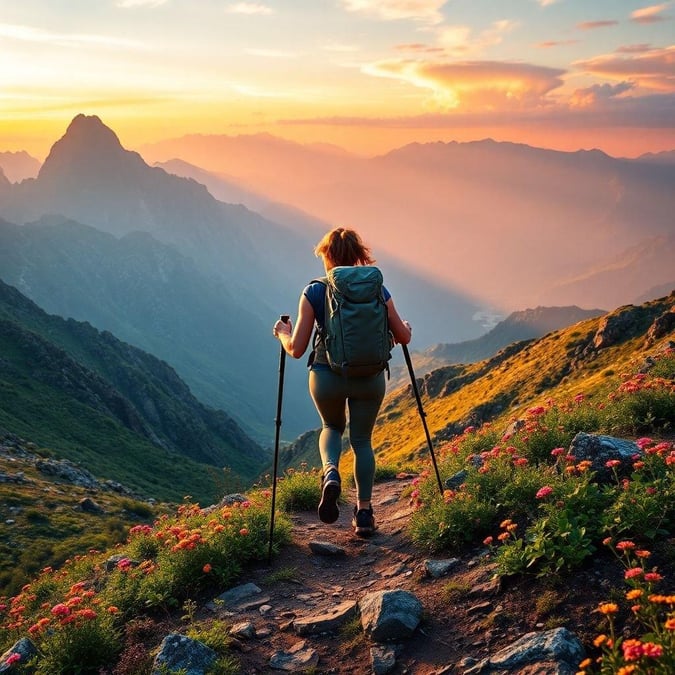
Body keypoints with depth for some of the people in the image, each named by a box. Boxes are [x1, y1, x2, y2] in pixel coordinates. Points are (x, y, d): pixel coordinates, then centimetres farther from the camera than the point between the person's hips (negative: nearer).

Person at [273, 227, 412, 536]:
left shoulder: (314, 293, -7)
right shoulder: (377, 290, -1)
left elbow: (296, 349, -7)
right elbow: (403, 338, 5)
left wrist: (283, 333, 15)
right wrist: (406, 328, 28)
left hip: (326, 377, -1)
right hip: (370, 378, 1)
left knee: (331, 426, 27)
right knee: (362, 440, 19)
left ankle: (330, 473, -2)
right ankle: (364, 513, 17)